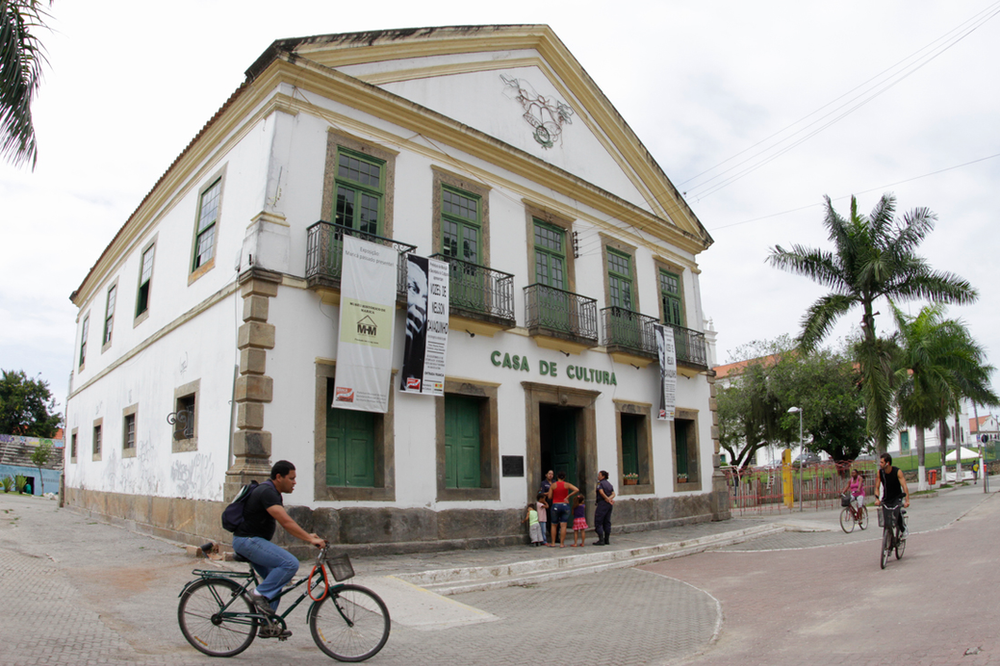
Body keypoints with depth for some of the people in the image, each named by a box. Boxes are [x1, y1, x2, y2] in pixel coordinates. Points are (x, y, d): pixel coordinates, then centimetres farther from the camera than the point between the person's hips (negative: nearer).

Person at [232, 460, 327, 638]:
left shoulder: (272, 492, 13)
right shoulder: (267, 492, -20)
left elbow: (286, 522, 17)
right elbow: (285, 522, -29)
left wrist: (307, 535, 8)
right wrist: (310, 539, -29)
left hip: (252, 541, 11)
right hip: (247, 540, -11)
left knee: (275, 579, 13)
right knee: (290, 563, -22)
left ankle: (268, 626, 19)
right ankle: (260, 593, -9)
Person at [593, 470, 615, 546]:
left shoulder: (600, 483, -6)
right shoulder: (609, 484, 16)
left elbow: (601, 492, -19)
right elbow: (613, 494, 7)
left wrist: (607, 499, -11)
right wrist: (610, 498, -8)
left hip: (602, 503, -8)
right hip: (609, 505, 8)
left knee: (598, 522, -3)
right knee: (607, 522, 12)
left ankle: (601, 540, -8)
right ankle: (607, 540, 12)